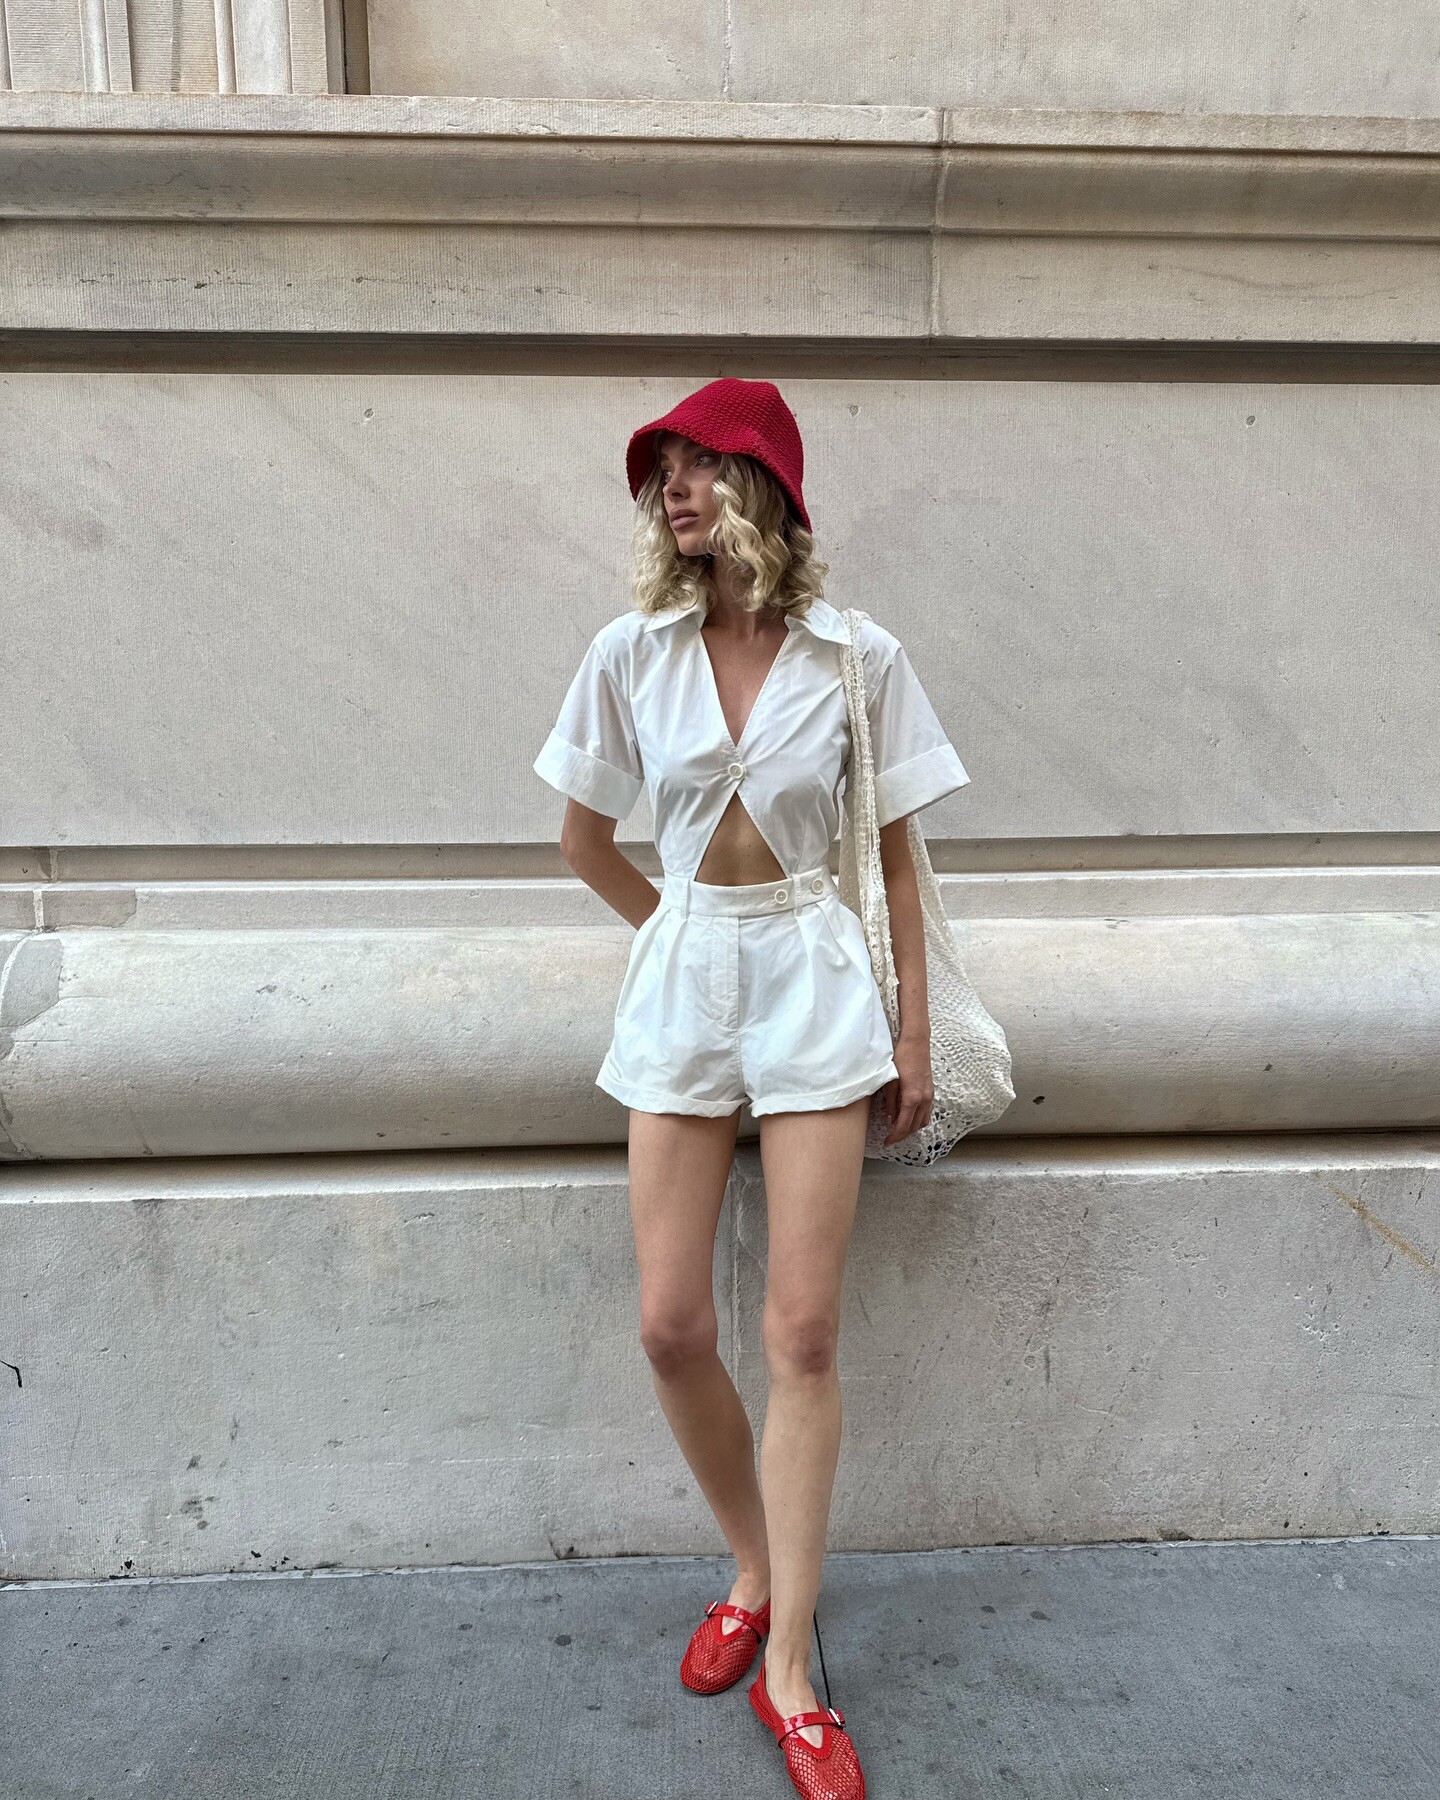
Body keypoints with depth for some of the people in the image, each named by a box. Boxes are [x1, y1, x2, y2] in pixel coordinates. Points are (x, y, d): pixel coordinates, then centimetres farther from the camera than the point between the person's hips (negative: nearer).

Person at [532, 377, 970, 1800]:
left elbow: (893, 857, 2)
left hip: (815, 981, -2)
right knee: (672, 1327, 4)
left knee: (802, 1333, 0)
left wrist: (914, 1035, 1)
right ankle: (756, 1571, 30)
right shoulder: (630, 653, 0)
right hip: (681, 982, 2)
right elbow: (585, 840, 12)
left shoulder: (858, 656, -3)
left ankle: (789, 1662, 17)